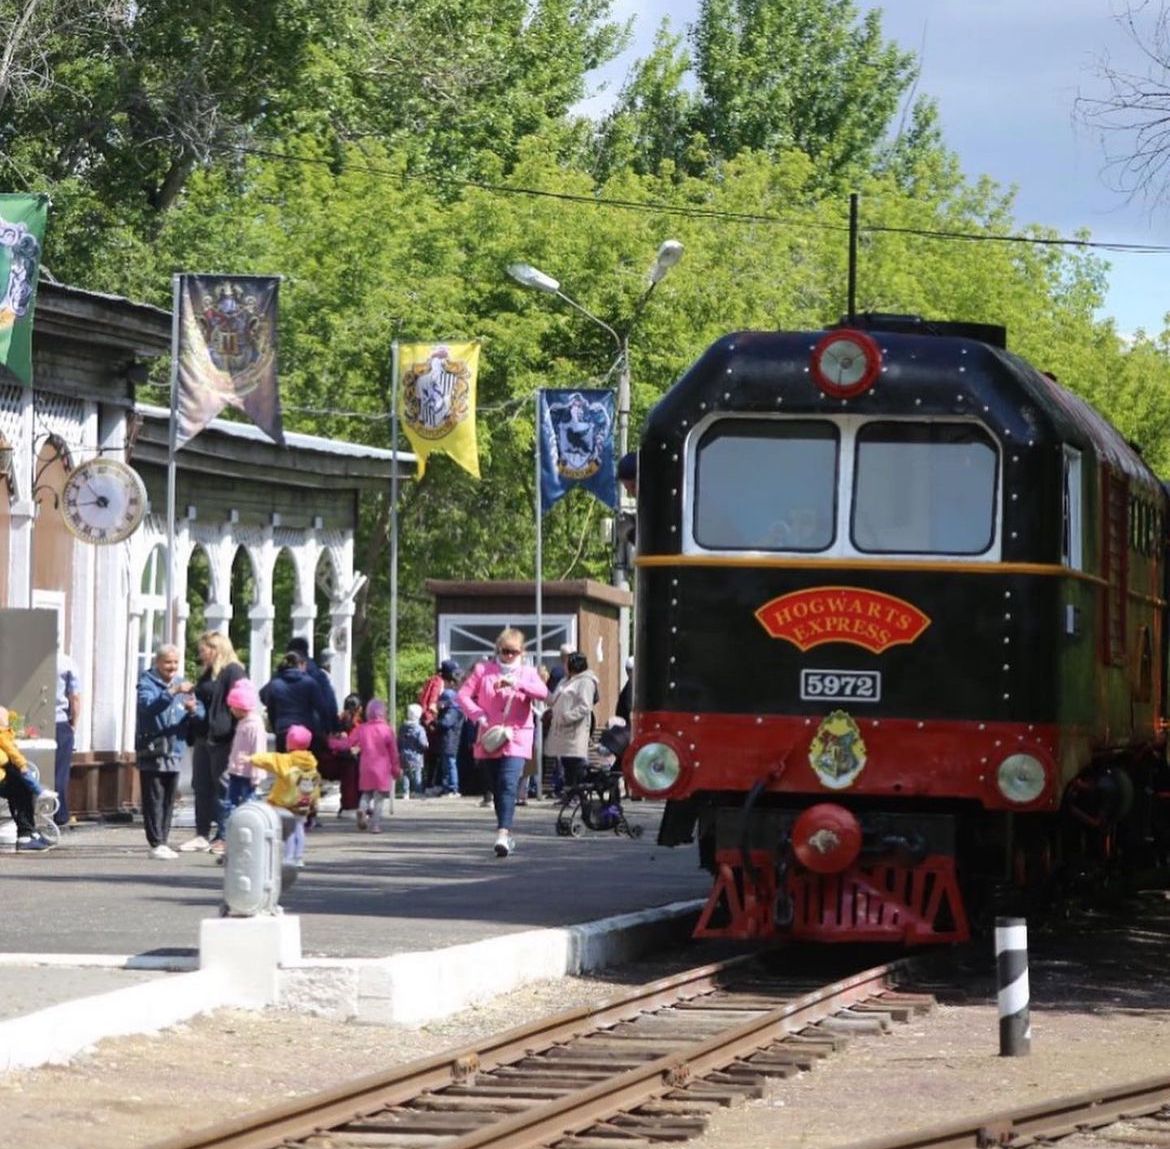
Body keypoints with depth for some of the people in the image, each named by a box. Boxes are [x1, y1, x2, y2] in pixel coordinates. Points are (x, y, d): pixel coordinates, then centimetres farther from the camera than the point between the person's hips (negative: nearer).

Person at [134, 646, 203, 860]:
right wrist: (172, 692, -33)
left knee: (168, 800, 7)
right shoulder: (147, 682, -2)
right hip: (151, 750, -5)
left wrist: (193, 710, -13)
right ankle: (156, 843, -8)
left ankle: (161, 842, 12)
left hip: (174, 751, 5)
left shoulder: (182, 684, 14)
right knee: (154, 798, -7)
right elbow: (147, 705, -23)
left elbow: (200, 715, 11)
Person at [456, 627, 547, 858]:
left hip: (516, 737, -3)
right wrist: (479, 716, -12)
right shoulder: (483, 670, 8)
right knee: (497, 788, 10)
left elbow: (543, 692, -13)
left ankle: (503, 834, -30)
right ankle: (506, 834, 24)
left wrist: (516, 683, -26)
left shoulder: (527, 673, 6)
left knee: (508, 784, -20)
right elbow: (463, 695, 2)